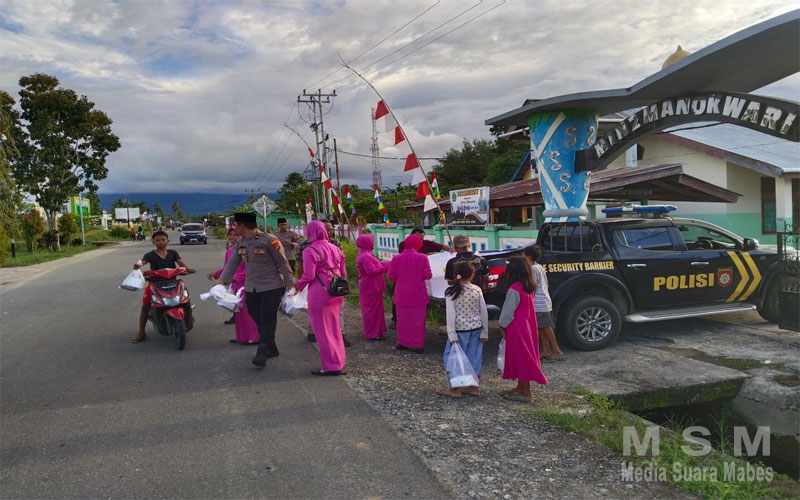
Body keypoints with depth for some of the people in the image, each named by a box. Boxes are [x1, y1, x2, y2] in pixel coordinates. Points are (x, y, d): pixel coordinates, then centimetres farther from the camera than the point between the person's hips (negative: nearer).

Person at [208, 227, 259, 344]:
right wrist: (215, 274, 2)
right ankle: (241, 337, 25)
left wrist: (235, 277, -23)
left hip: (245, 284, -8)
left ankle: (254, 337, 5)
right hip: (235, 285, 8)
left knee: (247, 311, -4)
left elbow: (247, 270, -18)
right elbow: (226, 267, 16)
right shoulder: (229, 251, 9)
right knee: (238, 312, 14)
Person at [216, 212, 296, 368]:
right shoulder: (240, 243, 7)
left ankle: (262, 354, -5)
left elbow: (283, 262, -12)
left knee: (268, 321, -6)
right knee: (258, 320, 11)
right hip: (251, 288, 7)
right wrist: (222, 280, 1)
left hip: (271, 287, -7)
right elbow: (232, 263, 12)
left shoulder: (269, 241, -15)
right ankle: (272, 349, 24)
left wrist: (290, 284, -13)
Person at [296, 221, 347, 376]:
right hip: (336, 294, 7)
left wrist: (299, 285, 1)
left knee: (322, 330, 4)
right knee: (334, 328, 18)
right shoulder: (335, 249, 9)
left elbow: (309, 275, -16)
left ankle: (331, 366, 9)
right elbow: (343, 273, 11)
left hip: (319, 294, -7)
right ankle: (339, 362, 26)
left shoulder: (310, 251, -11)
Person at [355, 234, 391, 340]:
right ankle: (372, 334, 5)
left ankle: (375, 331, 28)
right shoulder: (365, 257, -22)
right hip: (370, 288, -11)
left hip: (371, 287, 11)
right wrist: (386, 268, -22)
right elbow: (371, 271, -27)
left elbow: (376, 264, 16)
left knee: (374, 309, 18)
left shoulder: (365, 255, 13)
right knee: (372, 310, -3)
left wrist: (390, 263, 8)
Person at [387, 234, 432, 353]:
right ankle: (417, 345, 10)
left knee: (403, 319, 15)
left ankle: (402, 343, 22)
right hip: (418, 294, -2)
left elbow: (390, 276, -4)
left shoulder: (396, 258, -5)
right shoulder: (422, 258, -10)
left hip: (401, 294, 2)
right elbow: (428, 275, -10)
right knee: (417, 320, 8)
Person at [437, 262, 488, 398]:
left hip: (461, 330, -4)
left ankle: (456, 388, 8)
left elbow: (451, 315, -14)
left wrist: (452, 336, -12)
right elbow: (484, 312, 1)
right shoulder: (477, 290, -1)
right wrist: (484, 332, 8)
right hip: (476, 329, 4)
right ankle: (473, 386, 21)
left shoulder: (451, 292, -9)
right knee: (474, 356, 12)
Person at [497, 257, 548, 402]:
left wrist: (502, 325, -1)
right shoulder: (528, 287, 6)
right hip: (526, 326, 9)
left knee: (520, 359, -1)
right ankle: (520, 388, 27)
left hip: (516, 329, -9)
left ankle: (526, 393, 7)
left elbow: (508, 312, -18)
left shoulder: (514, 290, -21)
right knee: (523, 359, 16)